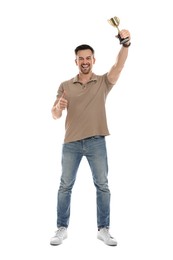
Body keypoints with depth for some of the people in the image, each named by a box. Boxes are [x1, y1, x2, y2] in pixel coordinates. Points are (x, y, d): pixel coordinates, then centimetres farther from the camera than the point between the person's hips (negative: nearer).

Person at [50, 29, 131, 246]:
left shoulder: (103, 82, 4)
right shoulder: (65, 86, 6)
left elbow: (119, 65, -14)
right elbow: (55, 116, 5)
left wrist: (126, 43, -31)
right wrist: (59, 107, -18)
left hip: (96, 142, 0)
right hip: (71, 143, 1)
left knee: (102, 186, 5)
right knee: (65, 186, 7)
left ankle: (103, 229, 19)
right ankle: (62, 228, 21)